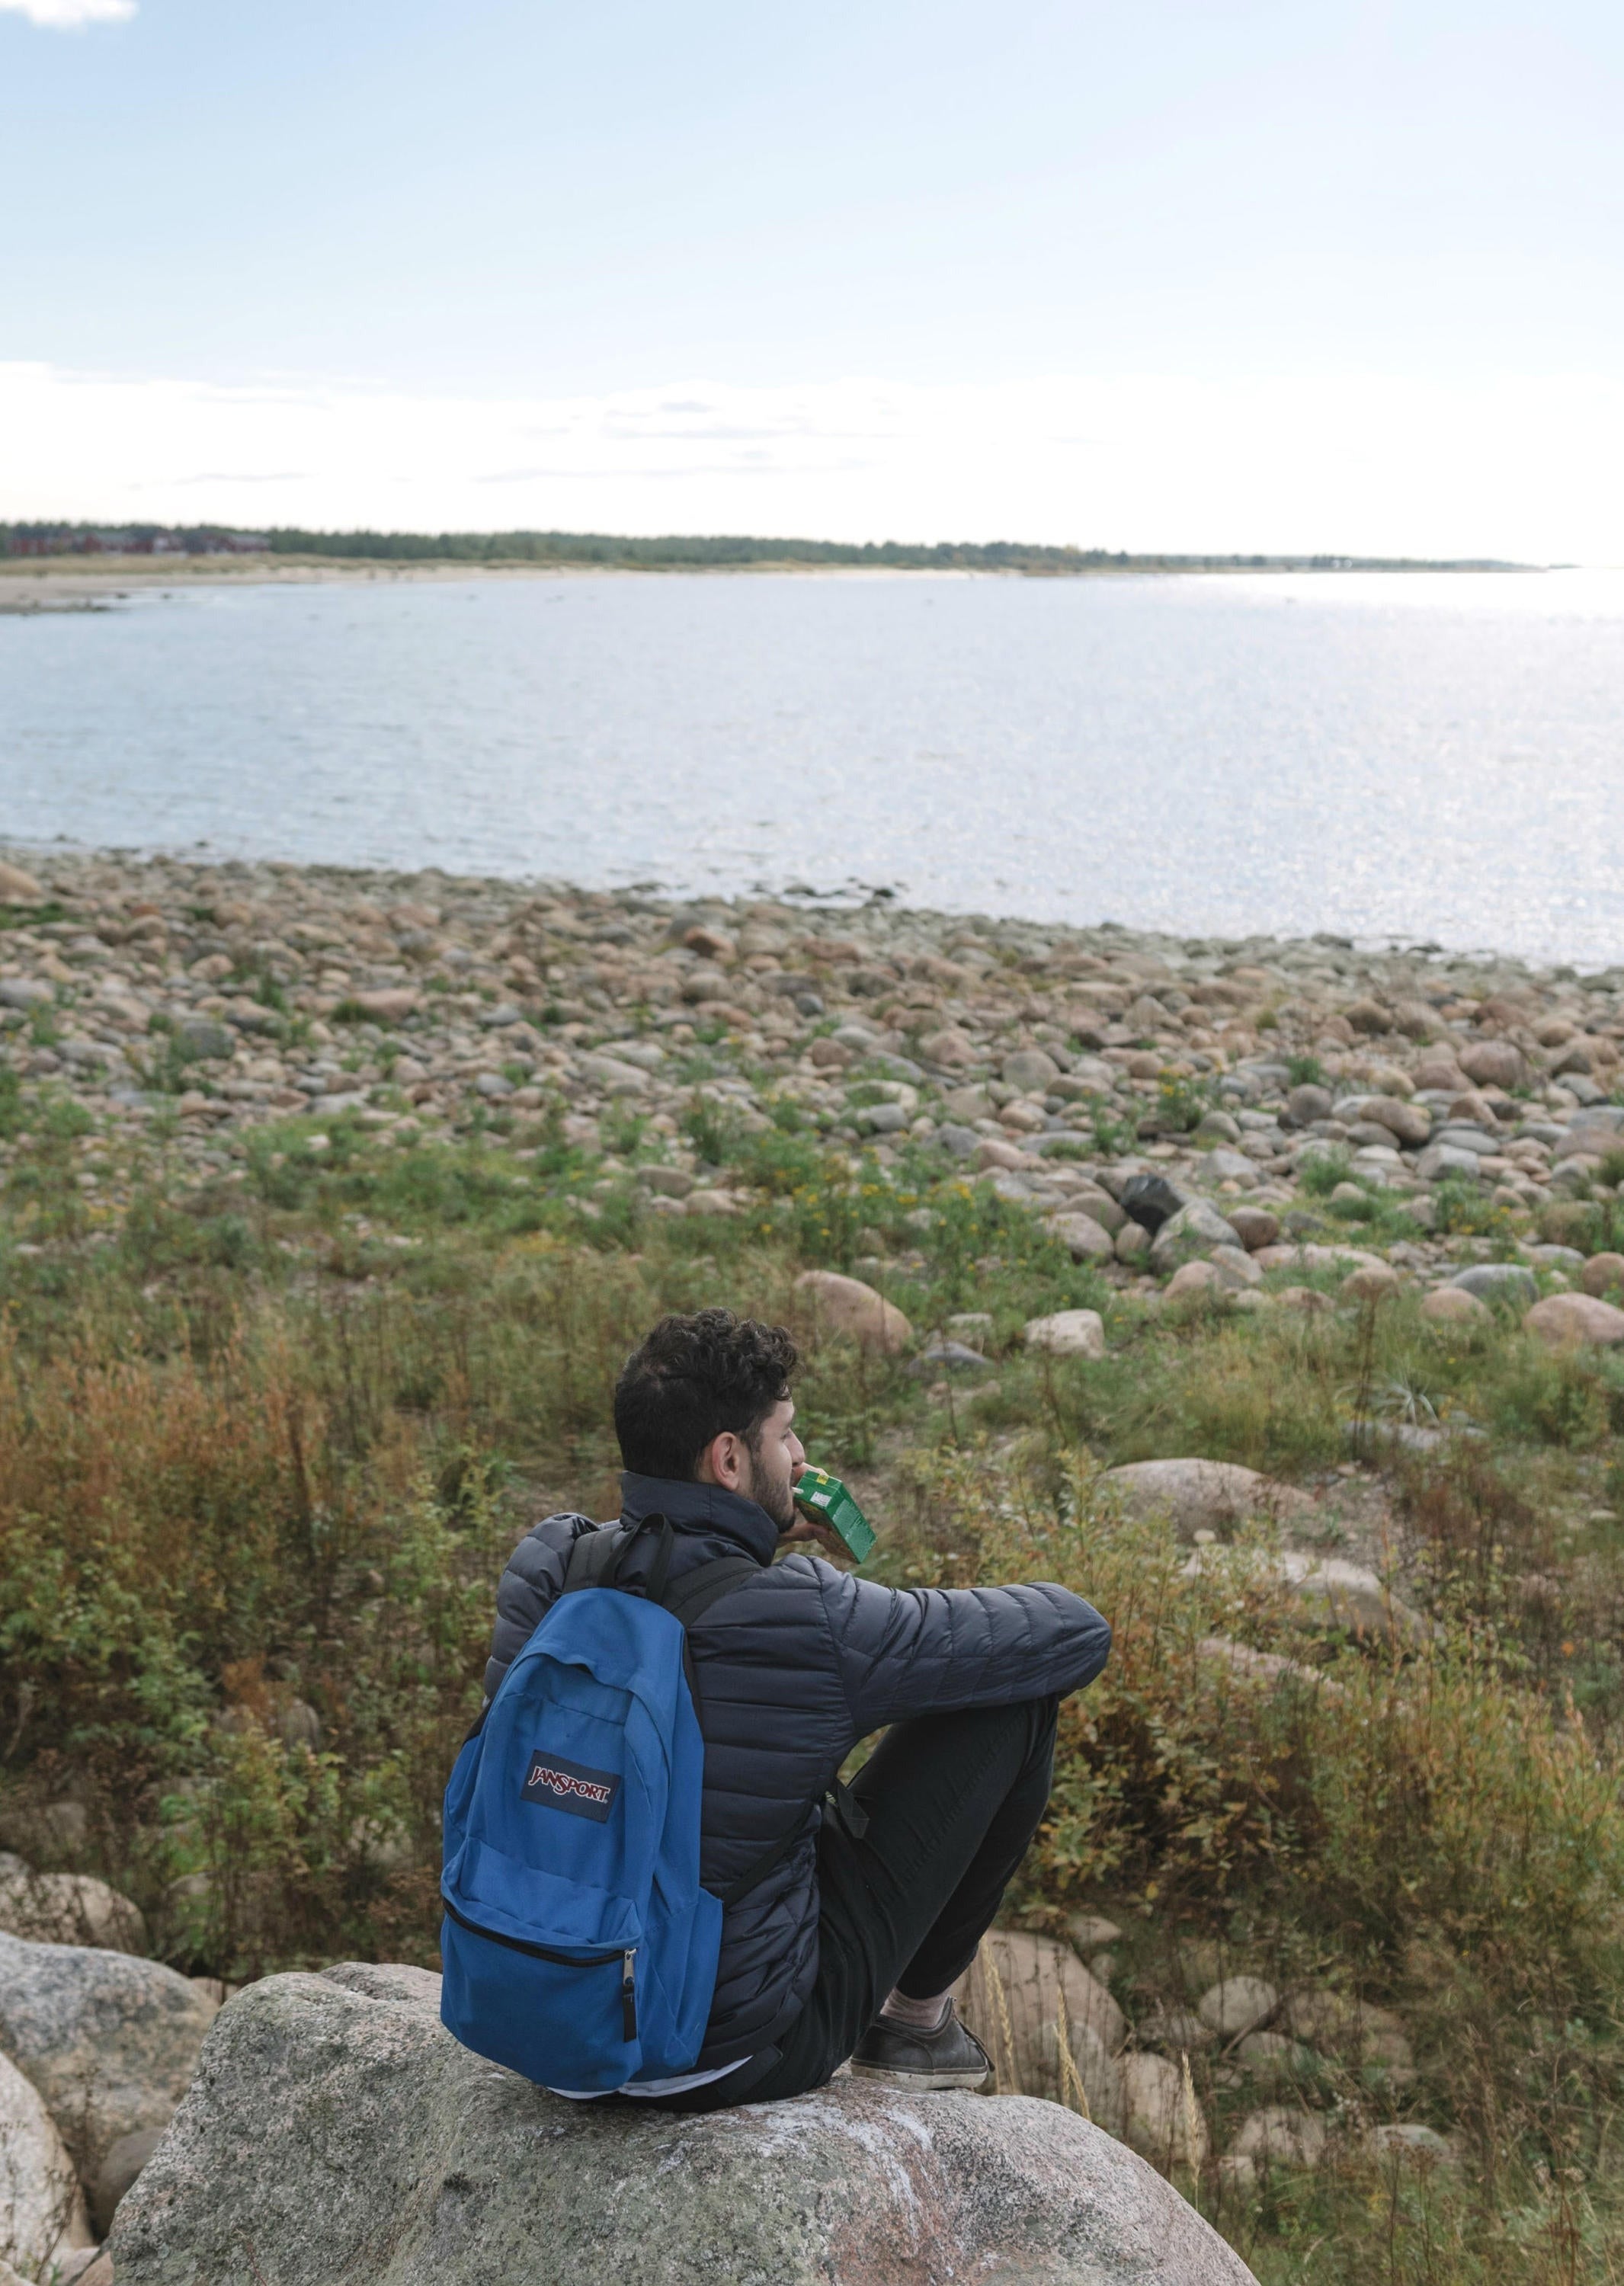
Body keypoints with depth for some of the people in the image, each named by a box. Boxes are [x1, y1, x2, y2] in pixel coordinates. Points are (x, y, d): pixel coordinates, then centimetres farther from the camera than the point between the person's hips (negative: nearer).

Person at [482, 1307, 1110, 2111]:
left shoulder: (545, 1565, -9)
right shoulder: (809, 1621, -26)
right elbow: (1079, 1632, -12)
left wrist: (758, 1536, 8)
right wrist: (925, 1624, 6)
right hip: (735, 2056, -6)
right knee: (1013, 1706, 0)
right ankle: (916, 2017, 19)